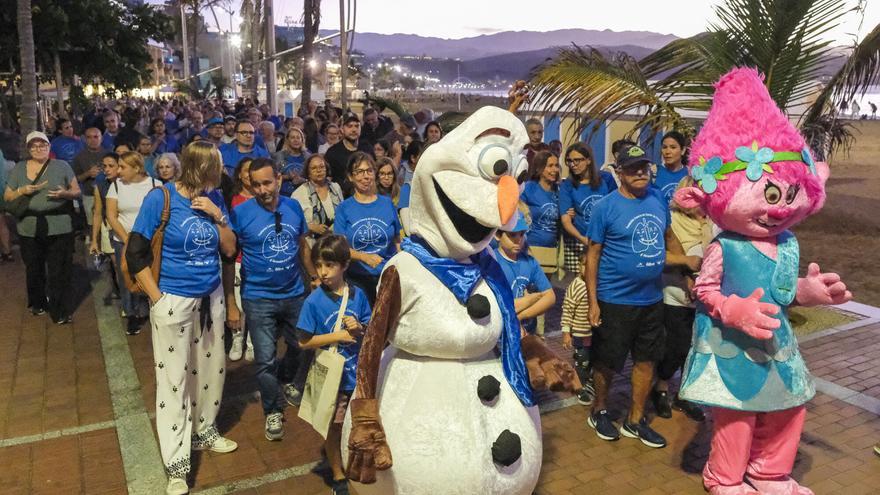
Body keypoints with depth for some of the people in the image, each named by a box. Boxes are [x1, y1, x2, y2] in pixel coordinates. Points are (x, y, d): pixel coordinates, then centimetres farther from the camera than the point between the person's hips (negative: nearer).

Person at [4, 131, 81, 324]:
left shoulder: (62, 166, 2)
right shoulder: (19, 168, 8)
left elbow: (77, 191, 5)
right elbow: (7, 196, 10)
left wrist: (65, 193, -16)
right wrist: (22, 191, -10)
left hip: (58, 228, -3)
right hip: (29, 229, 3)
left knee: (59, 272, -3)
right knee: (34, 270, 16)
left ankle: (60, 312, 4)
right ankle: (37, 303, 36)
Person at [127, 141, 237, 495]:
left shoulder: (214, 198, -1)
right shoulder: (161, 198, -15)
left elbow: (230, 249, 1)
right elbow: (135, 255, -12)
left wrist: (217, 216, -13)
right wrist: (158, 299, -13)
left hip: (211, 297, 5)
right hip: (174, 301, -5)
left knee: (211, 368, 16)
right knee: (173, 378, 4)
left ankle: (204, 432, 39)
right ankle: (177, 463, 16)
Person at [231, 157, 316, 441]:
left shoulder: (293, 207, -1)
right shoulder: (240, 213, -12)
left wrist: (314, 276, 11)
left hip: (295, 294, 4)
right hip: (258, 299, -3)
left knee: (303, 348, 18)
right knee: (265, 360, 3)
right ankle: (273, 411, 24)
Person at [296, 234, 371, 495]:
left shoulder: (358, 294, -6)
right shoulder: (314, 301, -14)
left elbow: (371, 330, 4)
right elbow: (304, 341, -12)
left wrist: (359, 328, -18)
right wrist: (337, 336, -20)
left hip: (358, 374, 2)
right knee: (334, 427, 13)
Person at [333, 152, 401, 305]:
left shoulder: (387, 203, 5)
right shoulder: (344, 208, 1)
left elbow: (397, 240, 8)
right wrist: (364, 257, -21)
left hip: (388, 276, 1)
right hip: (357, 279, -1)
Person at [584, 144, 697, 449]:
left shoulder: (658, 201, 4)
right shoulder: (606, 207, -11)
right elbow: (593, 256, -10)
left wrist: (687, 260, 5)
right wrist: (593, 302, -12)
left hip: (651, 298, 5)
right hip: (615, 300, -5)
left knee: (646, 360, 13)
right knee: (607, 362, 8)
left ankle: (635, 421, 30)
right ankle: (599, 412, 32)